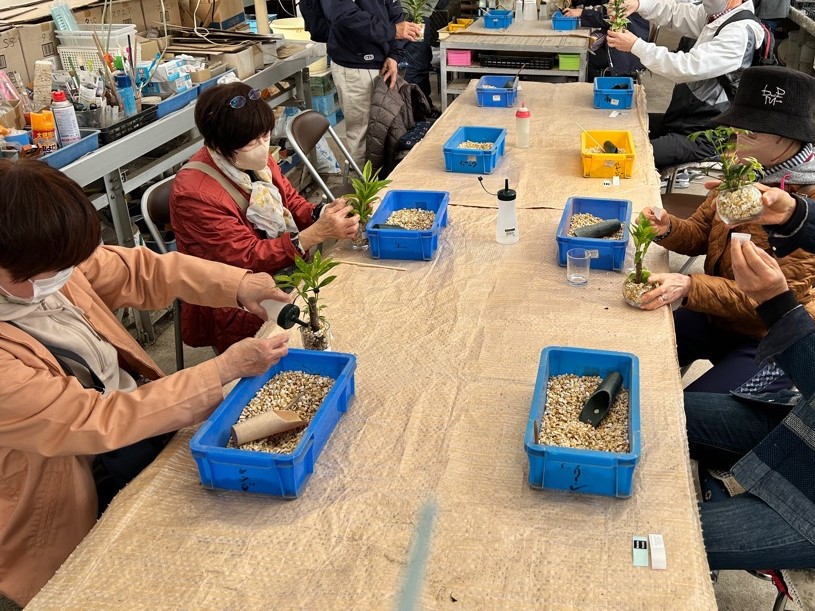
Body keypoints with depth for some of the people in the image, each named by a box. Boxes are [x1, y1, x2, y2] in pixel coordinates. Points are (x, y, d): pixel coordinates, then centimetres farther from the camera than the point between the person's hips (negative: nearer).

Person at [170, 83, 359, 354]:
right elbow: (248, 258, -23)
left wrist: (323, 213, -15)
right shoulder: (195, 194, -24)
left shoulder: (255, 159, -3)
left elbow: (291, 202, 8)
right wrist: (317, 233, -30)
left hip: (283, 268, 7)